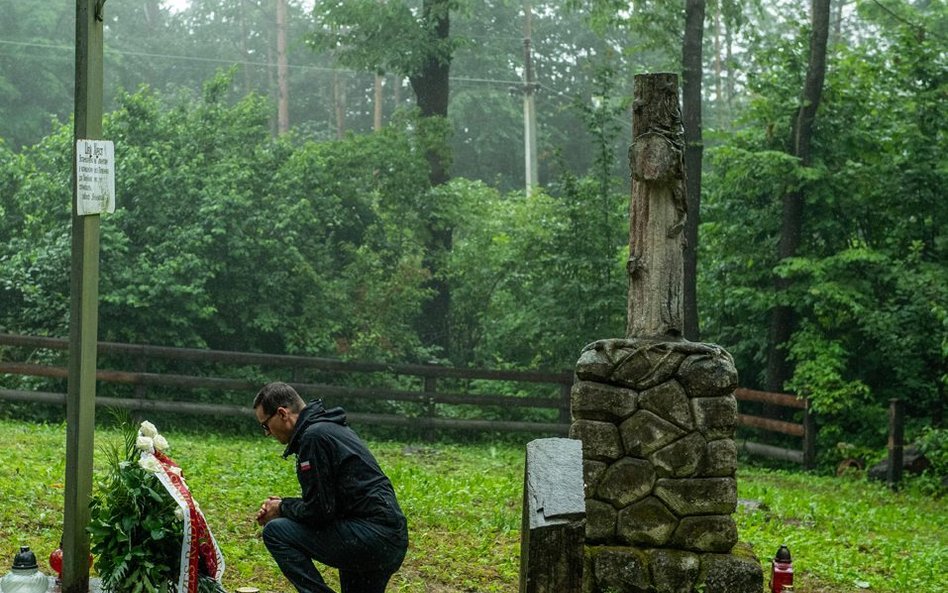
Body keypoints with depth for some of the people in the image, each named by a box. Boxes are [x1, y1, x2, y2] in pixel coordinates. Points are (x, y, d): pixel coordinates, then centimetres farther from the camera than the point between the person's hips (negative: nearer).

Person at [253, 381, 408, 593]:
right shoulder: (331, 427, 19)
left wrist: (282, 509, 2)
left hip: (370, 537, -10)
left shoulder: (314, 437, -13)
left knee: (276, 532, -8)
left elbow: (318, 511, -15)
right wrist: (284, 504, 15)